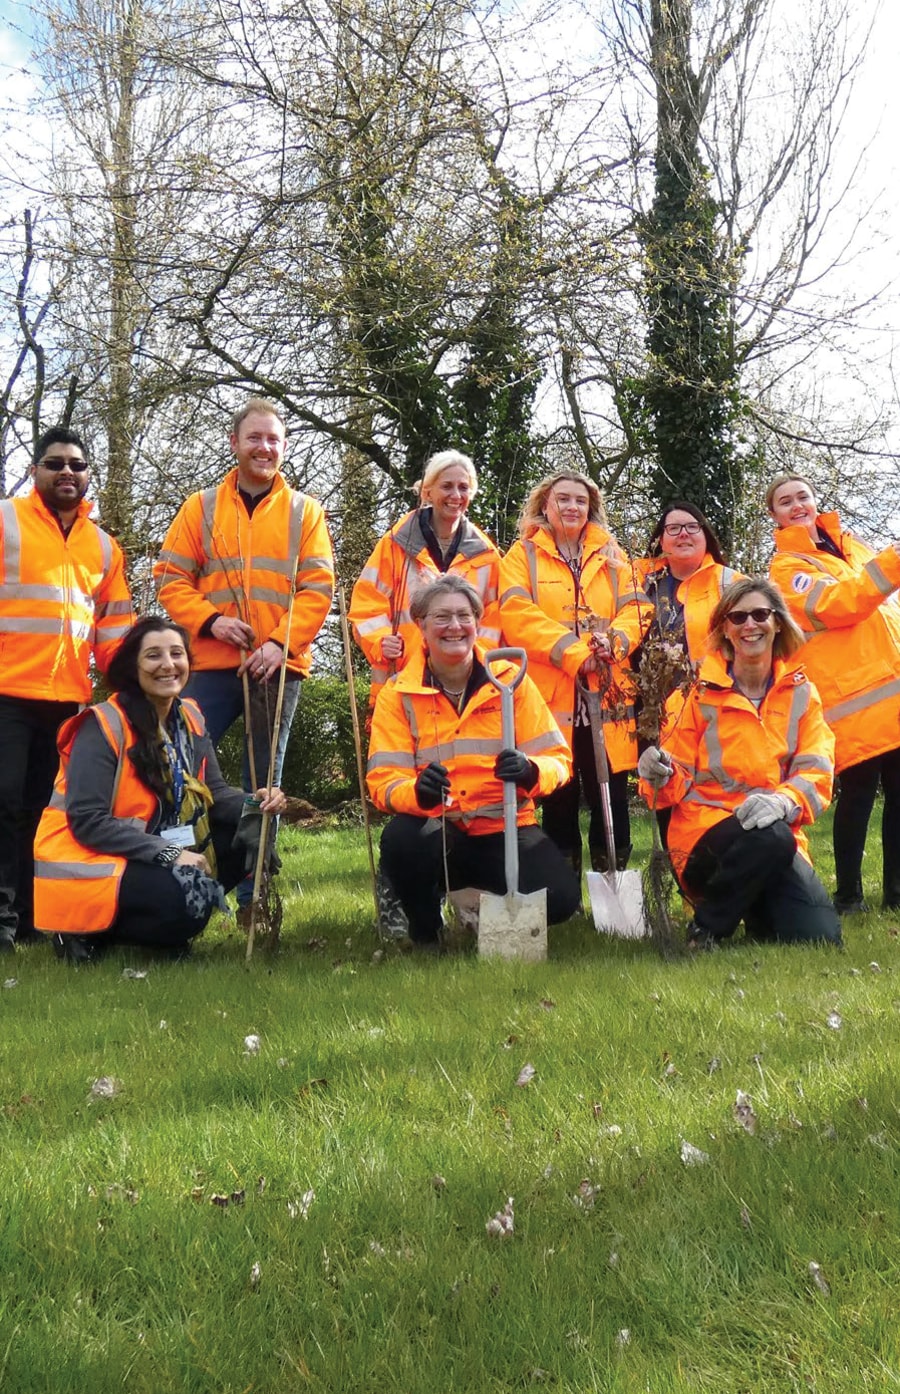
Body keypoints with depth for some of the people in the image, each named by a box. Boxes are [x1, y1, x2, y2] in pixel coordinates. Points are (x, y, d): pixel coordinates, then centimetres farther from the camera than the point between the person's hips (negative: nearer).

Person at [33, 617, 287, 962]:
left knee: (249, 831, -8)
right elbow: (87, 822, -22)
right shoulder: (103, 726, -17)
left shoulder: (189, 718, 5)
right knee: (181, 902, -32)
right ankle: (89, 931, -6)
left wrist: (254, 803, -20)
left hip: (156, 856, 8)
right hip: (89, 864, -8)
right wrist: (168, 853, -27)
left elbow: (213, 793, 2)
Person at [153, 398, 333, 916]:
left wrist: (282, 642, -12)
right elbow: (171, 577, 5)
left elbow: (319, 587, 1)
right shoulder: (202, 507, 9)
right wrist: (210, 620, -11)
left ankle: (254, 896, 15)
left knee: (265, 784, 7)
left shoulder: (305, 511, 8)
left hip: (279, 665, 0)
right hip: (213, 664, 0)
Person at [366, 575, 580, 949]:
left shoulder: (510, 679, 1)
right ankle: (425, 931, 0)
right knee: (401, 837, -34)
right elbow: (383, 780, -9)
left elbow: (557, 758, -2)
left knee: (560, 898, -24)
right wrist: (418, 790, -32)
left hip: (504, 829, 1)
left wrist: (529, 770, -26)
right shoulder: (398, 693, 0)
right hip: (436, 831, 0)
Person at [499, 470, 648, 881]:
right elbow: (518, 615, -7)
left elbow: (635, 607, 7)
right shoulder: (523, 555, 8)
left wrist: (614, 642, -15)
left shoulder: (611, 554, 17)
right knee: (559, 800, 2)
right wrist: (575, 652, -17)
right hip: (550, 696, -2)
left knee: (612, 799, 3)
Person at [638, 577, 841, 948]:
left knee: (820, 938, -20)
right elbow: (681, 778, 3)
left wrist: (783, 801, -25)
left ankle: (755, 910, 14)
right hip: (703, 835, -3)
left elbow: (816, 773, -3)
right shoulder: (703, 692, 1)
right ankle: (706, 928, -10)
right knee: (769, 838, -37)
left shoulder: (801, 693, 7)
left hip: (778, 833, 3)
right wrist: (662, 775, -22)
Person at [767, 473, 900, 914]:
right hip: (853, 698, -6)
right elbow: (836, 605, -18)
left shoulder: (848, 545, 20)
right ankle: (848, 894, 7)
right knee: (858, 792, -5)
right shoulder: (787, 567, -1)